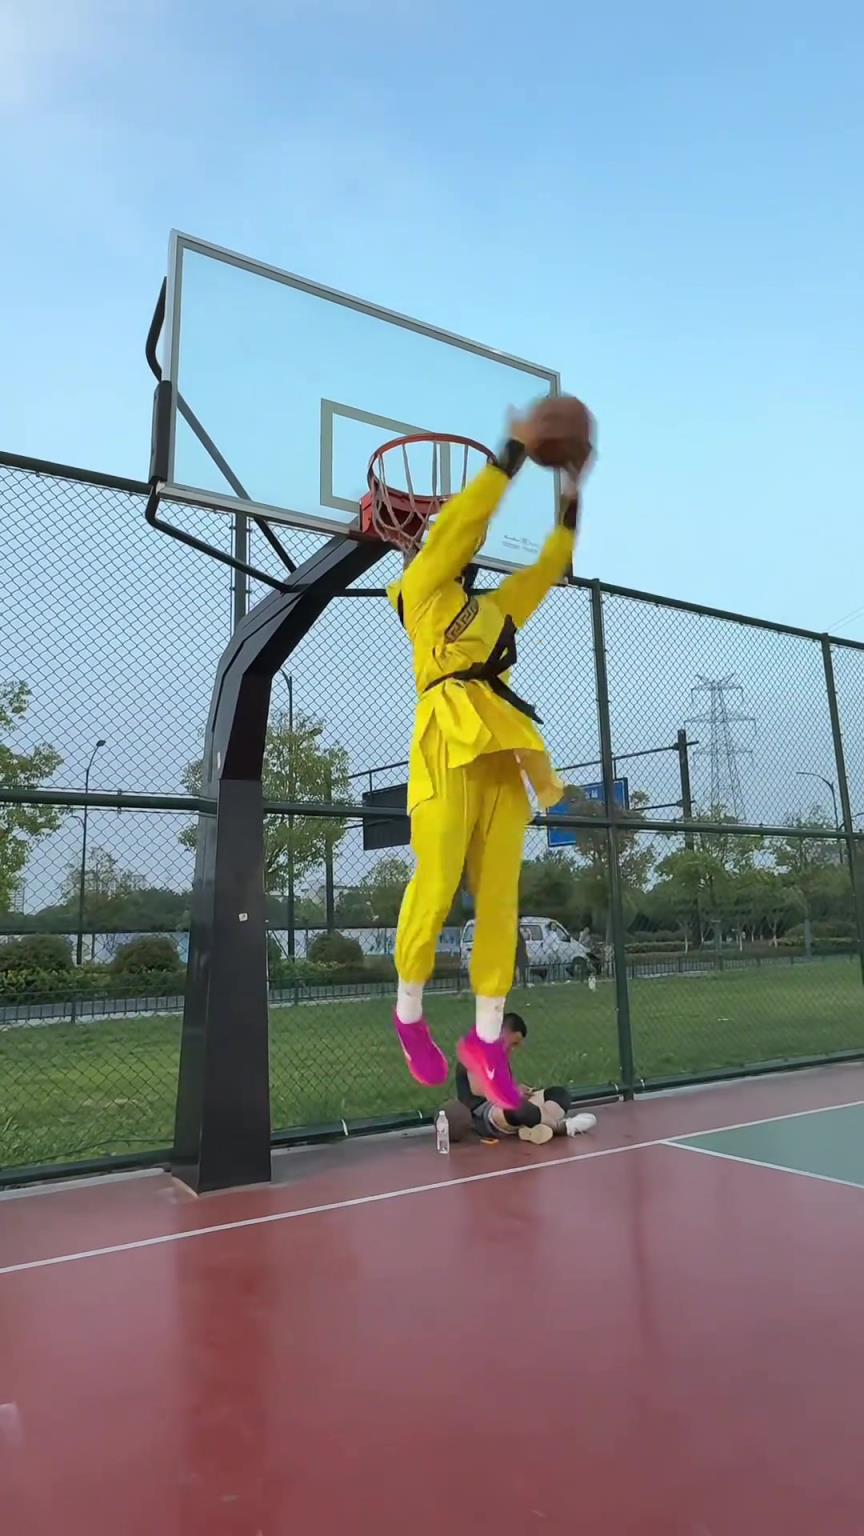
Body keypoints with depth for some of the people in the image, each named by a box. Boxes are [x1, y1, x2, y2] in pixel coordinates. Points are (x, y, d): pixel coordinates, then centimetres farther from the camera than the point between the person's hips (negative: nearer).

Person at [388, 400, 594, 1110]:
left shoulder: (496, 607, 30)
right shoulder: (423, 588, 13)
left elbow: (549, 567, 33)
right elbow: (461, 521, 3)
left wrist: (573, 493, 31)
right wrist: (515, 451, 5)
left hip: (505, 747, 6)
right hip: (449, 738, -6)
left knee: (499, 896, 0)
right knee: (437, 884, -13)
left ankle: (487, 1038, 6)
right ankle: (409, 1013, 8)